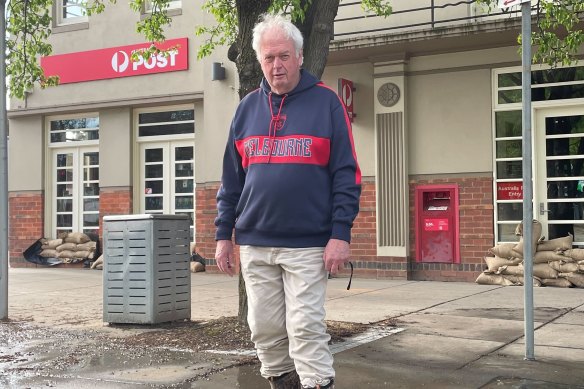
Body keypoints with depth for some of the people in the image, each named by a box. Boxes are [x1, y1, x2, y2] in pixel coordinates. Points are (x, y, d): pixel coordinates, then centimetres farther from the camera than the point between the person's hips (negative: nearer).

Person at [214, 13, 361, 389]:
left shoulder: (326, 101, -1)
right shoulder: (248, 107, 10)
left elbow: (346, 174, -4)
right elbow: (231, 178, 13)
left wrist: (340, 234, -11)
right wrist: (224, 234, 9)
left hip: (308, 245, -4)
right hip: (254, 244, 4)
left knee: (306, 328, -4)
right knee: (266, 329, 10)